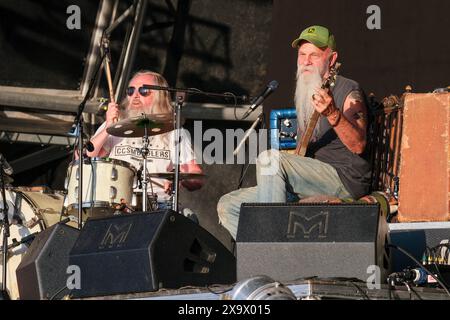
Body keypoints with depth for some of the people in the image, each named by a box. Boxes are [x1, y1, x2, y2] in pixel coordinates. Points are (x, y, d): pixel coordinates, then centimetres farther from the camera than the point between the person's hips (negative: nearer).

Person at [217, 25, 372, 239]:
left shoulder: (348, 91, -4)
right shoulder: (303, 95, 21)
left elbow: (358, 145, -21)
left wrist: (332, 114, -37)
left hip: (347, 179, -8)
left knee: (270, 158, -30)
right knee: (228, 206, 1)